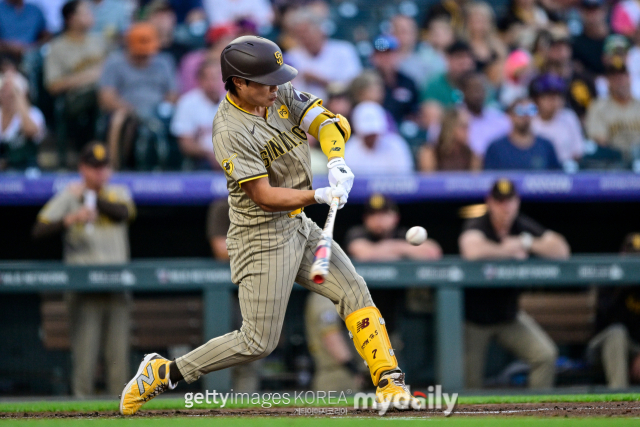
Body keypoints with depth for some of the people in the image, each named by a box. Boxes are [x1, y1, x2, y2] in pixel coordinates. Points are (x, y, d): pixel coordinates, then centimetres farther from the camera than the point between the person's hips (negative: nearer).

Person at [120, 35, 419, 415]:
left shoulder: (282, 95, -1)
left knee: (355, 292, 2)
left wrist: (337, 161, -27)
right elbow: (266, 197, -23)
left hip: (299, 226, 8)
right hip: (263, 237, -8)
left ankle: (389, 383, 6)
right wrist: (320, 196, -32)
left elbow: (329, 122, -8)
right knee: (259, 342, -6)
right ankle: (163, 373, 4)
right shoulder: (229, 132, -23)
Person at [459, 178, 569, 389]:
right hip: (474, 316, -4)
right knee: (470, 382, -2)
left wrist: (525, 243, -23)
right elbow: (473, 251, -42)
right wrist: (509, 251, -27)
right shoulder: (476, 226, -18)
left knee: (546, 355, -12)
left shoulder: (523, 227, -4)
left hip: (508, 315, 4)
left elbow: (562, 250, -12)